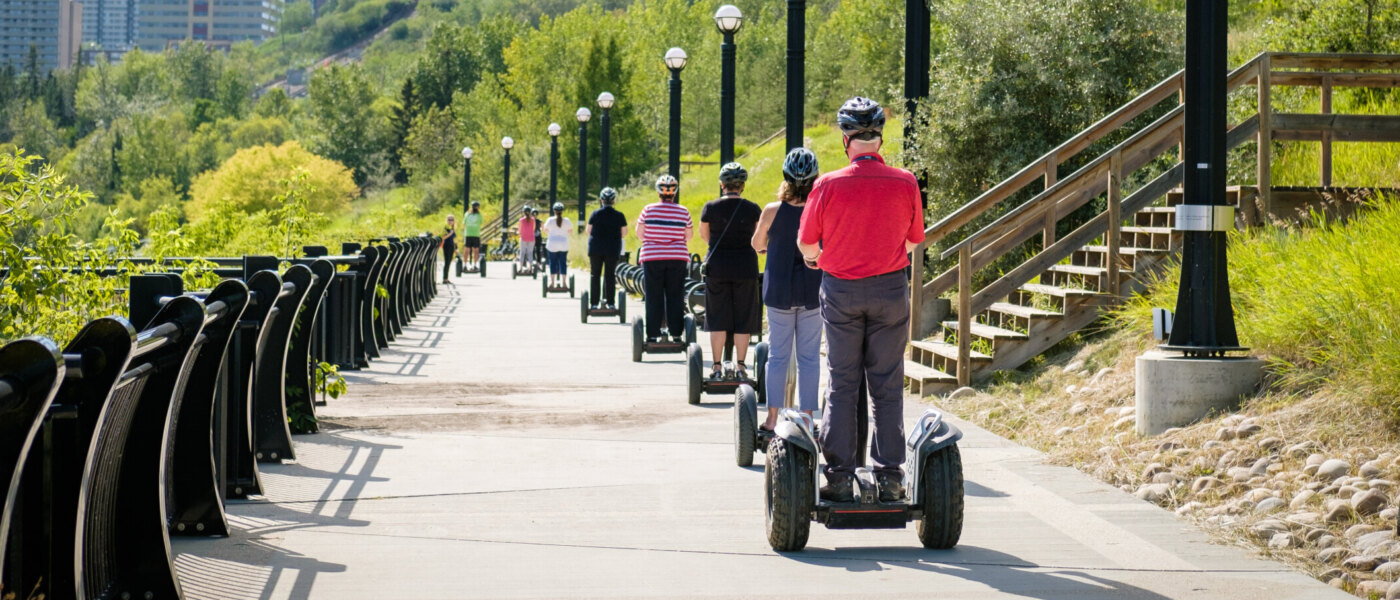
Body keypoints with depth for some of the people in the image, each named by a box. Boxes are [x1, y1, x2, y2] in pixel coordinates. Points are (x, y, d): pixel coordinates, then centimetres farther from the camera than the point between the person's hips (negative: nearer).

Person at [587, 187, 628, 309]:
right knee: (610, 275, 7)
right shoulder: (619, 215, -4)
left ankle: (593, 302, 3)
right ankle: (609, 302, 4)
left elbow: (588, 231, 0)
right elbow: (624, 233, 2)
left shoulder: (595, 214, -5)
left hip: (595, 249, 0)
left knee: (594, 274, 7)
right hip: (613, 250, 0)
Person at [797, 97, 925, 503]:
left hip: (841, 289, -1)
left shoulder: (829, 185, -12)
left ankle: (839, 474, 5)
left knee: (841, 384, 7)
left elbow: (806, 244, -2)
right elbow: (914, 240, 5)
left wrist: (818, 257, 21)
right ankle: (889, 476, 6)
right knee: (887, 385, 6)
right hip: (890, 289, 1)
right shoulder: (905, 183, -8)